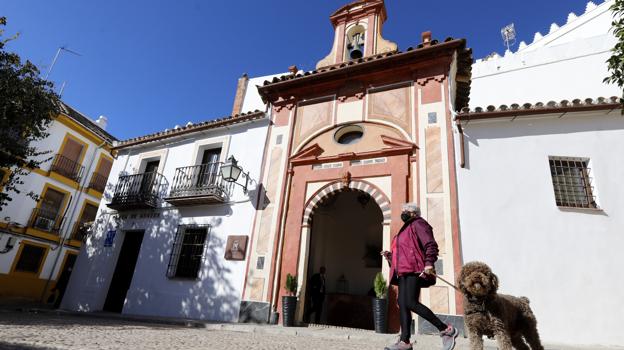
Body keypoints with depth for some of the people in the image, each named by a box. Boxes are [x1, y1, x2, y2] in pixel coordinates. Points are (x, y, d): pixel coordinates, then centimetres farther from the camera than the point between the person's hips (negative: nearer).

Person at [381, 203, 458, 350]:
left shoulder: (417, 224, 1)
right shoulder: (405, 230, 28)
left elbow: (431, 245, -13)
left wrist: (429, 263, -27)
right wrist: (390, 256, 17)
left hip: (414, 270, -9)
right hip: (403, 272, 9)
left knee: (411, 303, -18)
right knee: (402, 304, 2)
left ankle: (446, 330, -9)